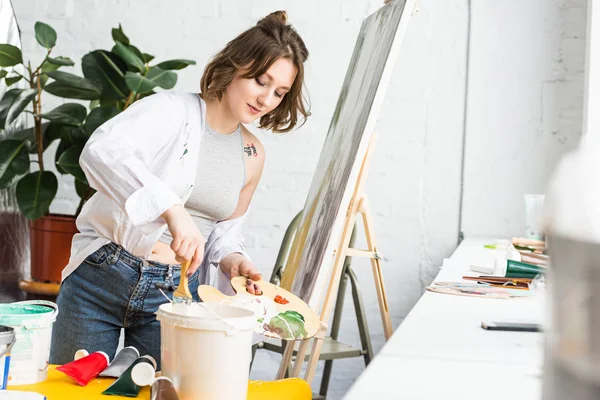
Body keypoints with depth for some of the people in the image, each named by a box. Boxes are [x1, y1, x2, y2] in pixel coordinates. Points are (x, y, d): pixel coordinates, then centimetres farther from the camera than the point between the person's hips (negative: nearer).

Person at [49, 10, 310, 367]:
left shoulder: (253, 156, 8)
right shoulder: (172, 110, -11)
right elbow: (101, 150, -30)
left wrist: (232, 260, -6)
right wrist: (171, 209, -42)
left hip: (176, 293, 4)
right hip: (102, 278, -4)